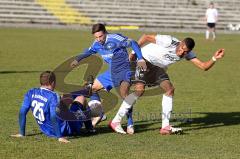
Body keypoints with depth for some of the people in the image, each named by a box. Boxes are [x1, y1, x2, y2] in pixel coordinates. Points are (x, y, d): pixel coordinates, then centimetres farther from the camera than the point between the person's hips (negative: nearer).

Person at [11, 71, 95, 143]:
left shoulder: (31, 93, -6)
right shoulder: (53, 96, -24)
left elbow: (22, 112, -6)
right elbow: (53, 117, -32)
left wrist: (21, 133, 1)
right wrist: (60, 137, -31)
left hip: (46, 131, 7)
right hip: (64, 130, -6)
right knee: (81, 98, 12)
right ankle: (89, 127, 30)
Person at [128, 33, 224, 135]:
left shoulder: (188, 54, -7)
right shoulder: (169, 42, -25)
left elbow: (204, 66, -13)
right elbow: (146, 37, -18)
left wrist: (214, 58, -30)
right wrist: (134, 52, -15)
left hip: (157, 69, 6)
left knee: (169, 90, -8)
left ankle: (165, 126, -6)